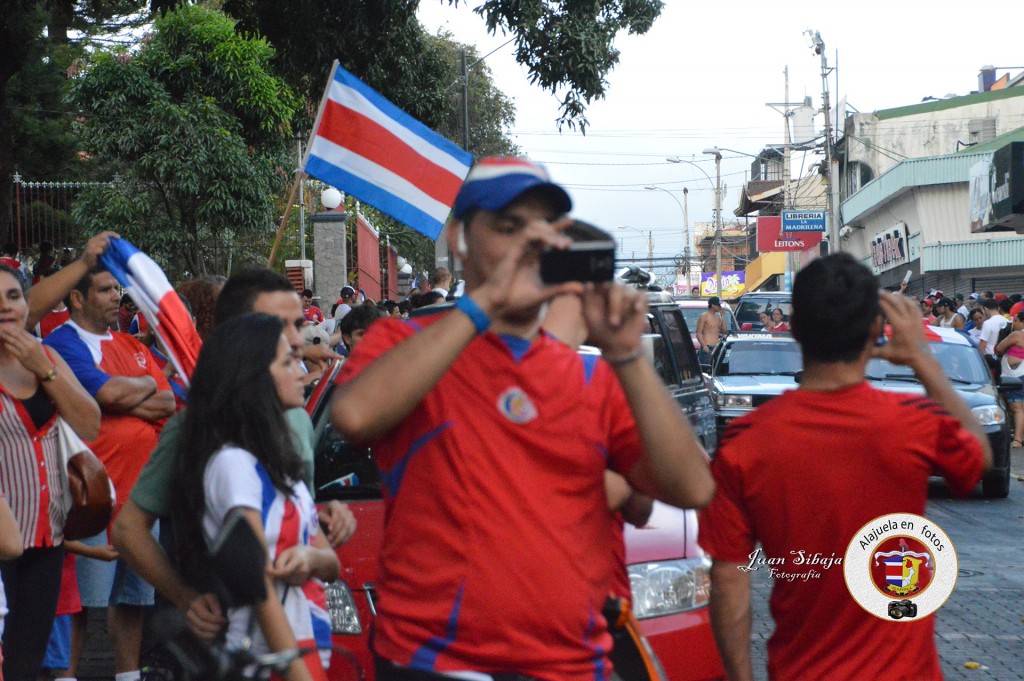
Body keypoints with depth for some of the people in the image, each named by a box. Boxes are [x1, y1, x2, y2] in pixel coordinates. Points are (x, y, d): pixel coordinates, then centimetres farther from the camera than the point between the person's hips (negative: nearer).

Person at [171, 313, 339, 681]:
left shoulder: (277, 463, 13)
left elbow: (331, 563, 12)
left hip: (311, 649, 8)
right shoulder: (232, 464, -14)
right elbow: (260, 588, -18)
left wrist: (311, 557, -11)